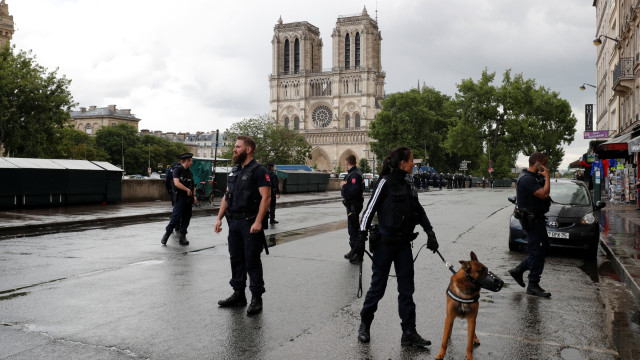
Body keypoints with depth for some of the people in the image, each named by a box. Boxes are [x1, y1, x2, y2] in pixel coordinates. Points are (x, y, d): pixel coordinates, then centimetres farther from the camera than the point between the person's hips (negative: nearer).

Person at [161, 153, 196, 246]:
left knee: (186, 219, 7)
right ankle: (166, 235, 5)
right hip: (180, 198, -7)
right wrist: (187, 190, -16)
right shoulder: (177, 170, -7)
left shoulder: (189, 172, 16)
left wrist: (194, 196, 8)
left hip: (188, 199, 7)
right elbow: (177, 183, -21)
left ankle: (182, 238, 13)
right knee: (175, 218, -9)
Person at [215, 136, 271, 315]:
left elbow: (266, 197, -17)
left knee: (252, 261, -3)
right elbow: (227, 196, 18)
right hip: (234, 223, 8)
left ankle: (257, 299, 7)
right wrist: (219, 218, 11)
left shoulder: (258, 170, -10)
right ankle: (238, 295, 25)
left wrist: (258, 222, -24)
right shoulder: (234, 171, 15)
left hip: (250, 224, -8)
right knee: (236, 259, 13)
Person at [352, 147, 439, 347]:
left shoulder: (407, 186, 11)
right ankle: (365, 325, 25)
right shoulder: (386, 182, -10)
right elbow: (370, 209, -11)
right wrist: (362, 238, -15)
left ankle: (409, 333, 13)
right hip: (385, 242, -6)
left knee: (406, 289, 6)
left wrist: (430, 234, 2)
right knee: (378, 286, 5)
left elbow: (420, 212, 15)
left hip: (404, 243, 7)